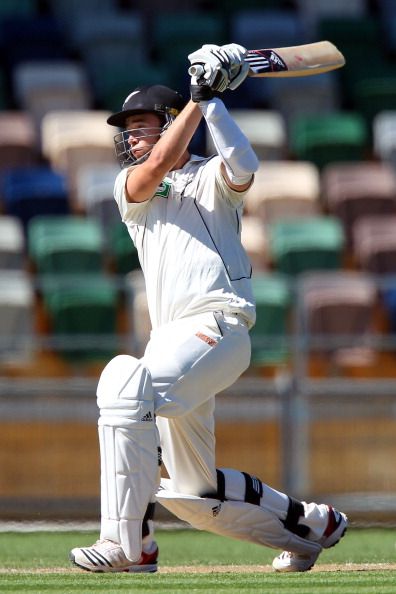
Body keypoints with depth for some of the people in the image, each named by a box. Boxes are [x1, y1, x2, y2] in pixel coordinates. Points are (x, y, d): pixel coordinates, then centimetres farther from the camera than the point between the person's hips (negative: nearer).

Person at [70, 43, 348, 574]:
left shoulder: (212, 177, 8)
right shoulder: (128, 187, 17)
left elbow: (244, 168, -16)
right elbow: (158, 165, -5)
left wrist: (210, 100, -15)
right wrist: (195, 97, -7)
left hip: (218, 326, -7)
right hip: (173, 340, 7)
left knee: (127, 384, -33)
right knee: (194, 491, 10)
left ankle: (126, 543, -35)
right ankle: (309, 524, 31)